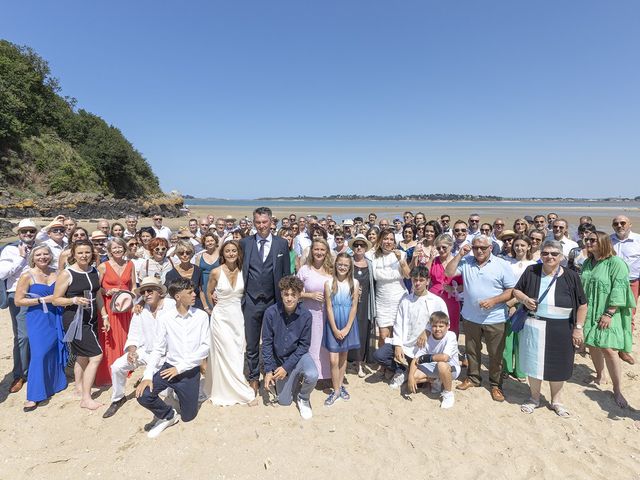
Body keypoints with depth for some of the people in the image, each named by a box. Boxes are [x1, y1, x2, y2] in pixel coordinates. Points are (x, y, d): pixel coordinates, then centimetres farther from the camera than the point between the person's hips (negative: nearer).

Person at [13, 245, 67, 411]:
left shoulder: (56, 273, 4)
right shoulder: (27, 276, -8)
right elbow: (18, 301, -9)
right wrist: (42, 300, -16)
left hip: (56, 317, 4)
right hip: (37, 319, -4)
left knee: (55, 351, 12)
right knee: (39, 355, -8)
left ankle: (55, 383, 32)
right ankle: (33, 396, 2)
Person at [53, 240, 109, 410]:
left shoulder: (95, 272, 6)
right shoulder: (67, 274, -12)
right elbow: (56, 300, -8)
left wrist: (104, 316, 14)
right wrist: (74, 300, -24)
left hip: (91, 320, 7)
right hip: (75, 321, -7)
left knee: (83, 356, 20)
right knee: (96, 356, -10)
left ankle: (79, 388, 38)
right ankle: (86, 398, 0)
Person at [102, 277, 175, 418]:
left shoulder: (172, 306, -14)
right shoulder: (140, 311, 2)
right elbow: (134, 336, 6)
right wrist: (131, 351, -13)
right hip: (145, 351, 5)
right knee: (117, 366, -6)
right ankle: (117, 399, 20)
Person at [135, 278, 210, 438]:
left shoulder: (201, 316, -10)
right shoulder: (164, 318, -8)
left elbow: (205, 347, -11)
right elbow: (158, 350, -5)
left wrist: (180, 367, -15)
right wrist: (148, 376, -17)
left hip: (191, 371, 0)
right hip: (169, 366, 0)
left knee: (188, 416, 8)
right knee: (143, 395, -22)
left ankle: (185, 396, 43)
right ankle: (168, 416, 9)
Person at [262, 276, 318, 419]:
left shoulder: (306, 315, -20)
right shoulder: (271, 312, -21)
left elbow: (304, 345, -13)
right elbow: (267, 342, -12)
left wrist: (286, 367, -19)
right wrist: (268, 370, -13)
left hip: (298, 355, -1)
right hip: (279, 358, 1)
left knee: (312, 376, -31)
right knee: (284, 401, 8)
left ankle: (303, 399, 3)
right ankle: (295, 378, 39)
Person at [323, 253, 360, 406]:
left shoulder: (354, 283, -4)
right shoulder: (329, 283, -7)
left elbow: (354, 307, -4)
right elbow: (329, 308, -7)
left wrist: (347, 328, -9)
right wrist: (335, 329, -11)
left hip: (347, 324, 2)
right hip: (333, 324, -1)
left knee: (343, 357, 14)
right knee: (333, 360, -2)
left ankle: (340, 385, 30)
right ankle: (336, 390, 14)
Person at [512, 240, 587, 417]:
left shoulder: (571, 276, -6)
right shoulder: (531, 271, -4)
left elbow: (582, 304, 1)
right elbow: (516, 291, 7)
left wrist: (578, 328, -2)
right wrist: (524, 299, -14)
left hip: (560, 329, 0)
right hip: (533, 327, 0)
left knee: (558, 364, 12)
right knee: (534, 362, 9)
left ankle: (556, 400, 35)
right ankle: (534, 398, 31)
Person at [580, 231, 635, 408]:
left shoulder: (616, 263, -11)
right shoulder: (587, 264, 10)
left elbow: (618, 290, -16)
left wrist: (609, 314, -19)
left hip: (608, 314, -6)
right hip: (589, 313, 6)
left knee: (608, 348, -8)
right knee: (593, 346, 11)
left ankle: (617, 390, 5)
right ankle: (599, 376, 30)